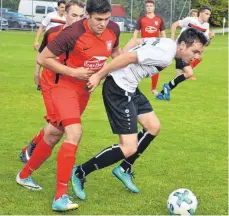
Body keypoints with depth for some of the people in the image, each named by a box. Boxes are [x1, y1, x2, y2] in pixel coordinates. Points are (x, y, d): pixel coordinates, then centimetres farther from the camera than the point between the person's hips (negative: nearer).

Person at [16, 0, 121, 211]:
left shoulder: (113, 29, -6)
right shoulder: (72, 33, -24)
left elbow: (115, 51, 17)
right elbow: (43, 59, -16)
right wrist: (73, 72, -20)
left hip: (85, 89, 7)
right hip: (66, 86, -7)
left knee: (54, 134, 17)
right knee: (75, 133, -24)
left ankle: (24, 175, 38)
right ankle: (60, 197, -20)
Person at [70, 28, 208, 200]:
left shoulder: (167, 43, 9)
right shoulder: (165, 55, -22)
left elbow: (135, 43, 17)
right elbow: (128, 57, -25)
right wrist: (98, 76, -20)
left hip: (130, 88, 11)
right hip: (119, 90, -11)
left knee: (154, 127, 19)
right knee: (129, 149, -11)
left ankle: (124, 170, 32)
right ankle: (80, 173, 3)